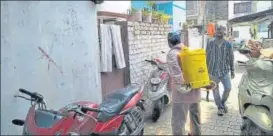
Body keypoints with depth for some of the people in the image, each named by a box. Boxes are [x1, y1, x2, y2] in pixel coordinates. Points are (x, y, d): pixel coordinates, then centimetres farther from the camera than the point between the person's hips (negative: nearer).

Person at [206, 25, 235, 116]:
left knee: (228, 88, -1)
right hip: (213, 71, 0)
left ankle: (223, 103, 29)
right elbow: (207, 57, 0)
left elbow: (231, 58, 4)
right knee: (215, 89, 8)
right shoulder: (210, 43, -5)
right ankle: (220, 107, 27)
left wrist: (232, 71, 5)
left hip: (225, 70, 1)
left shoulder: (228, 44, -4)